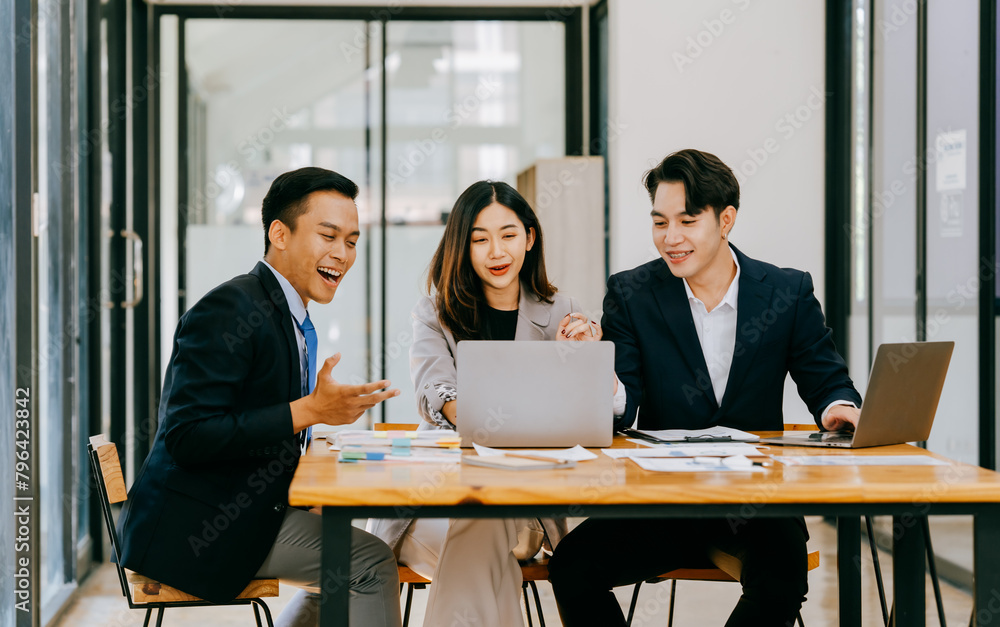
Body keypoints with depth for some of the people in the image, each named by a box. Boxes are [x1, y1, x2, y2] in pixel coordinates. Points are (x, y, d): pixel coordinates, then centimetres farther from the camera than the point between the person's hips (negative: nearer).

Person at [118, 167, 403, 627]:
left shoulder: (295, 321, 15)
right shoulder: (230, 309, -16)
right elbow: (187, 437, -25)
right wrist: (310, 410, -25)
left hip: (248, 510, 10)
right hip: (190, 527, -10)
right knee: (370, 563, -15)